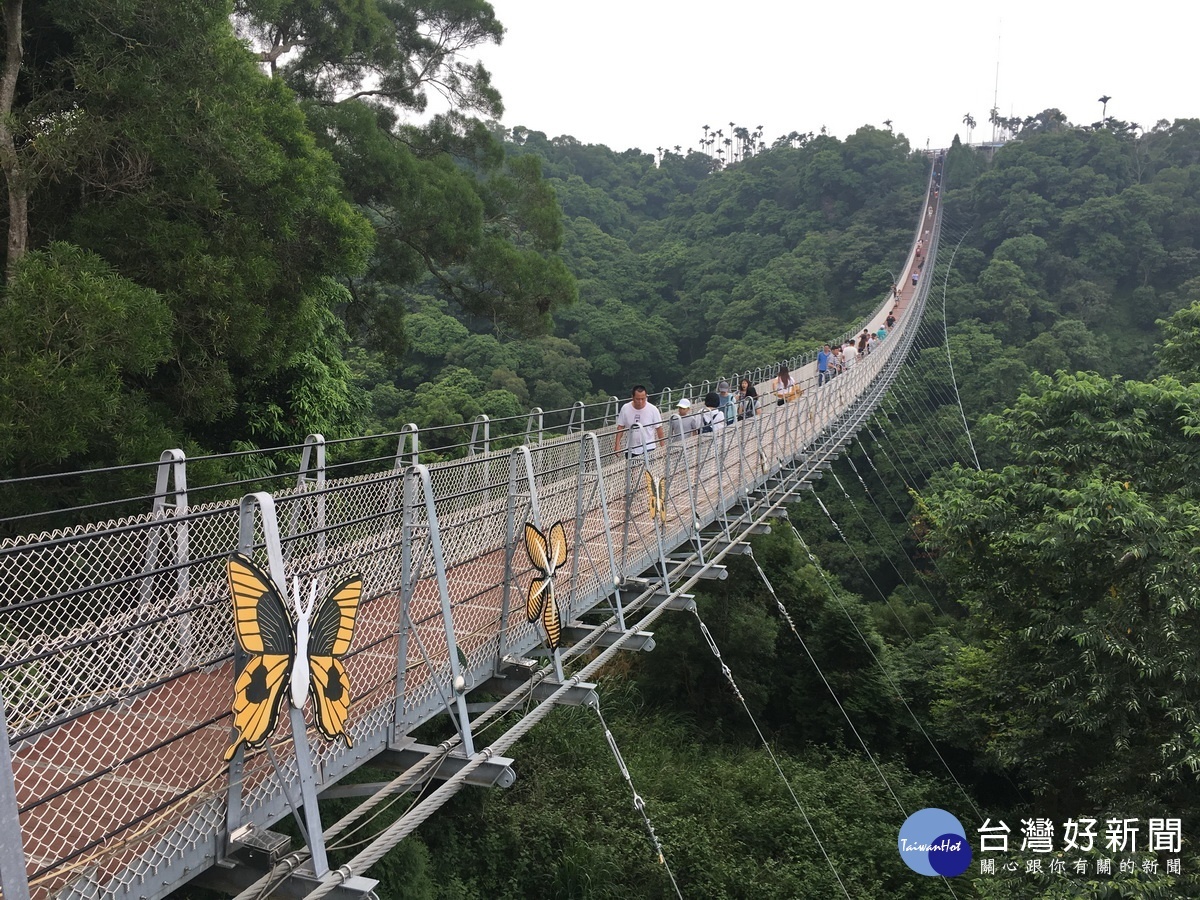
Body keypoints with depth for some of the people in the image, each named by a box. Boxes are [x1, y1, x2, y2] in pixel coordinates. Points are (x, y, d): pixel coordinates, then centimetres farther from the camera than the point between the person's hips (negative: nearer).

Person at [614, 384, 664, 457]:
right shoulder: (625, 408, -4)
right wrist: (617, 444, -1)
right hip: (630, 451, 2)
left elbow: (659, 428, -1)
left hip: (648, 450, -2)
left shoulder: (653, 409, -9)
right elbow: (620, 427, 5)